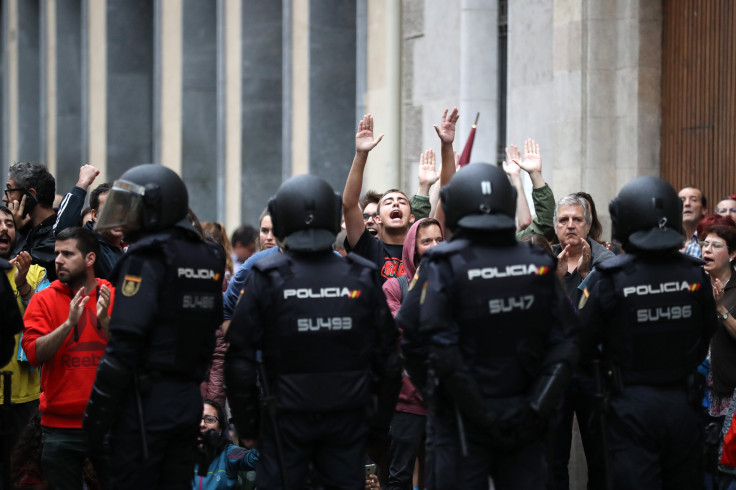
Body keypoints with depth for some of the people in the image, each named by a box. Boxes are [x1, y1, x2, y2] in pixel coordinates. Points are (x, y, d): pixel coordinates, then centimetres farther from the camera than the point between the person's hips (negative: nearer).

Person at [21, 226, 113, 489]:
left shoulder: (114, 297, 2)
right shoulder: (43, 300, 1)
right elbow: (34, 354, -10)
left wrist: (104, 321, -20)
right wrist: (69, 322, -21)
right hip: (60, 426, 0)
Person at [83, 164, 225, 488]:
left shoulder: (145, 261, -13)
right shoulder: (207, 258, 12)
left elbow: (124, 344, -18)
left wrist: (97, 412, -15)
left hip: (147, 400, -8)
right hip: (189, 399, 8)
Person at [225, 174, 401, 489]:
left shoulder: (266, 279, -7)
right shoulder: (361, 278, 0)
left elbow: (240, 359, -7)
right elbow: (388, 359, 3)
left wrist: (246, 424, 3)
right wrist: (381, 421, 13)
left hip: (286, 417, -2)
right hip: (348, 418, 2)